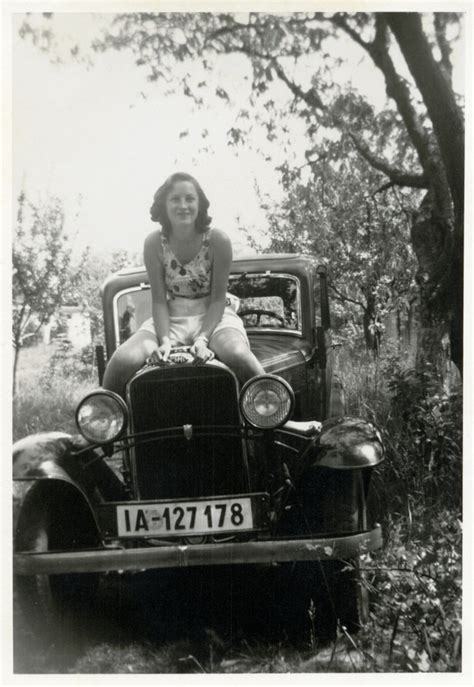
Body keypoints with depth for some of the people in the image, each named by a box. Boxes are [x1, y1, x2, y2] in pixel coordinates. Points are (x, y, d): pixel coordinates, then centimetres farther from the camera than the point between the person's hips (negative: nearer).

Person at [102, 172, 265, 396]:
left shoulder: (218, 240, -11)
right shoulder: (154, 243, -6)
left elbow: (218, 298, -9)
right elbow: (159, 300, -6)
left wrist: (203, 339, -23)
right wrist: (165, 340, -22)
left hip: (213, 316, -1)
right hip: (170, 319, 2)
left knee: (238, 355, -36)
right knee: (121, 361, -25)